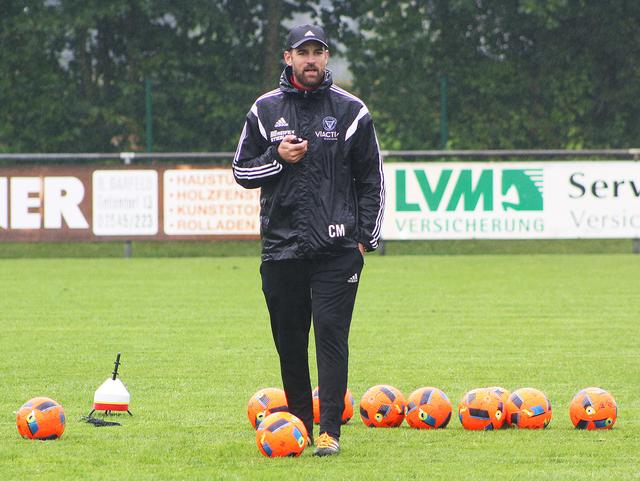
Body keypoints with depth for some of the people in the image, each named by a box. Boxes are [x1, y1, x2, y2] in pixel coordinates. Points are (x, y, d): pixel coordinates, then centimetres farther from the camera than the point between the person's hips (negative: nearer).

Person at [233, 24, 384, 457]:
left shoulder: (351, 110, 5)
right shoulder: (265, 110, 9)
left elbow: (371, 179, 8)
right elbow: (242, 171, 12)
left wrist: (366, 237, 1)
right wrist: (277, 158, -7)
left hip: (337, 247, -2)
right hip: (281, 245, 2)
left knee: (331, 333, -10)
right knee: (289, 340, 5)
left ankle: (330, 430, -12)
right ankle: (300, 423, 16)